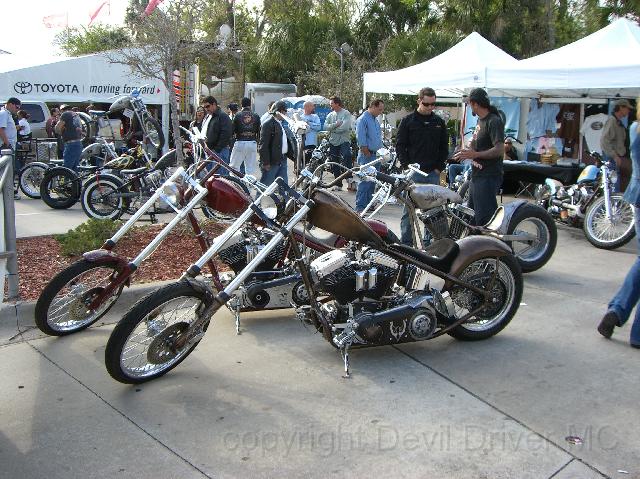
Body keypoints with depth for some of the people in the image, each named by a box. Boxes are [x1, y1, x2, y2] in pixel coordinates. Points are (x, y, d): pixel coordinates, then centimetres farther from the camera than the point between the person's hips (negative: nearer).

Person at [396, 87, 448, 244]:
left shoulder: (439, 122, 11)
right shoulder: (408, 121, 2)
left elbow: (444, 147, 14)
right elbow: (400, 145, 0)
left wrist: (439, 167, 3)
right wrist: (407, 166, -8)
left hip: (433, 174, 3)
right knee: (408, 209, -1)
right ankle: (406, 242, 5)